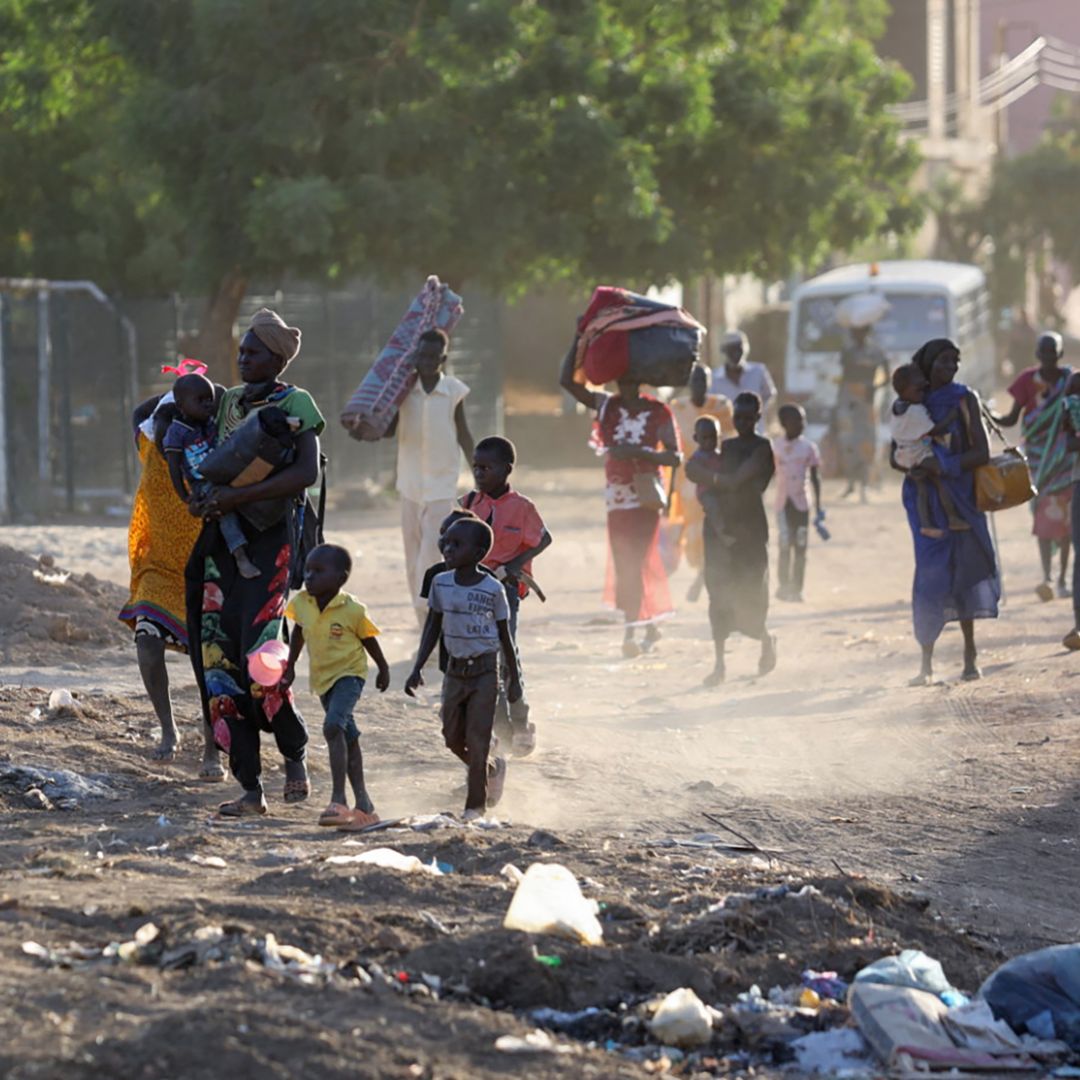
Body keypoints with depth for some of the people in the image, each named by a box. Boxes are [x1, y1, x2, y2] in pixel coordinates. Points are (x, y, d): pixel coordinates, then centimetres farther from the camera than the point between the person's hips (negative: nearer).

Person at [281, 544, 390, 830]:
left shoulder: (352, 609, -19)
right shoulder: (301, 604, -6)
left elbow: (368, 639, -4)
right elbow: (298, 633, 13)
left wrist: (383, 669, 9)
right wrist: (290, 666, 16)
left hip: (349, 674, -6)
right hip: (322, 678, 6)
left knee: (333, 726, -27)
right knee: (348, 738, 15)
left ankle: (338, 799, -30)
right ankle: (363, 803, 23)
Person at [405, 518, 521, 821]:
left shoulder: (492, 590, -11)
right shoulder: (441, 584, -1)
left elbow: (504, 635, -3)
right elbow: (433, 628, 8)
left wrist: (514, 679, 1)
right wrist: (418, 669, 1)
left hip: (484, 671, -5)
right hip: (455, 670, 5)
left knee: (476, 739, -6)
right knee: (453, 738, 8)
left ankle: (476, 805, 4)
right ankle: (492, 769, 35)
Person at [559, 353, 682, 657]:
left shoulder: (658, 413, -7)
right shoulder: (607, 405, 4)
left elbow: (675, 457, -10)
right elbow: (567, 381, 1)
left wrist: (637, 452, -23)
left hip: (645, 497, -5)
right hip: (616, 498, 5)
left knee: (634, 564, -11)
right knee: (623, 566, 9)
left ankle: (631, 633, -12)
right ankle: (650, 625, 22)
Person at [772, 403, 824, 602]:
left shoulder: (809, 447, 1)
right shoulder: (775, 447, 2)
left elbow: (815, 478, 4)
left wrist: (818, 507, 0)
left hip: (802, 503, 0)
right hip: (783, 503, 0)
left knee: (800, 548, -1)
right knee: (785, 547, -1)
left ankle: (796, 589, 3)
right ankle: (784, 587, 7)